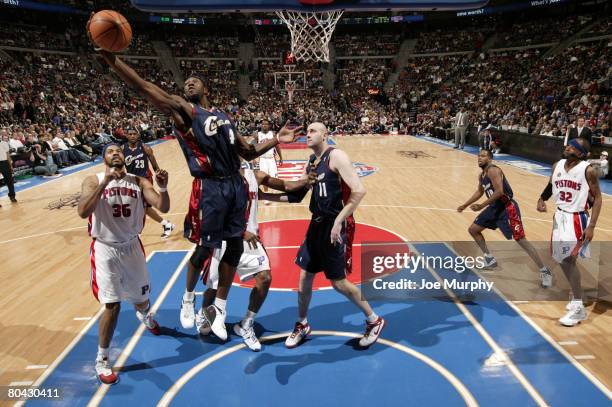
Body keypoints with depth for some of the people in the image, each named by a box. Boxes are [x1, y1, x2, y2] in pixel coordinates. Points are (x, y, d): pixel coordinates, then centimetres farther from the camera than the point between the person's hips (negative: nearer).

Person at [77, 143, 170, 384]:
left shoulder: (139, 182, -3)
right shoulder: (93, 181, -9)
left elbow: (163, 207, -13)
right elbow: (83, 212, -25)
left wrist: (163, 187, -32)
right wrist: (106, 181, -32)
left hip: (132, 246, 3)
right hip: (105, 249, -3)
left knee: (141, 299, 16)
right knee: (112, 305, -9)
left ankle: (144, 315, 56)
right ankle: (102, 360, 13)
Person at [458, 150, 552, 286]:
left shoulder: (493, 170, -18)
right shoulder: (481, 175, 11)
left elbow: (499, 191, -28)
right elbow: (480, 192, 28)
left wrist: (481, 206, -27)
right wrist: (465, 205, 28)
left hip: (507, 207, -10)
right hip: (495, 207, 10)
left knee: (521, 240, -12)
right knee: (473, 230, 12)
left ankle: (544, 271, -2)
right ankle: (490, 259, 24)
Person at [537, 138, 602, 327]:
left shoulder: (588, 170, -14)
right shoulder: (557, 165, 2)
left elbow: (597, 198, -10)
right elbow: (550, 186, 18)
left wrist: (591, 226, -16)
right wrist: (541, 200, -2)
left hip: (577, 219, -6)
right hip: (560, 216, 7)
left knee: (569, 259, -11)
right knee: (562, 259, 13)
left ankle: (578, 308, 1)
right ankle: (576, 294, 35)